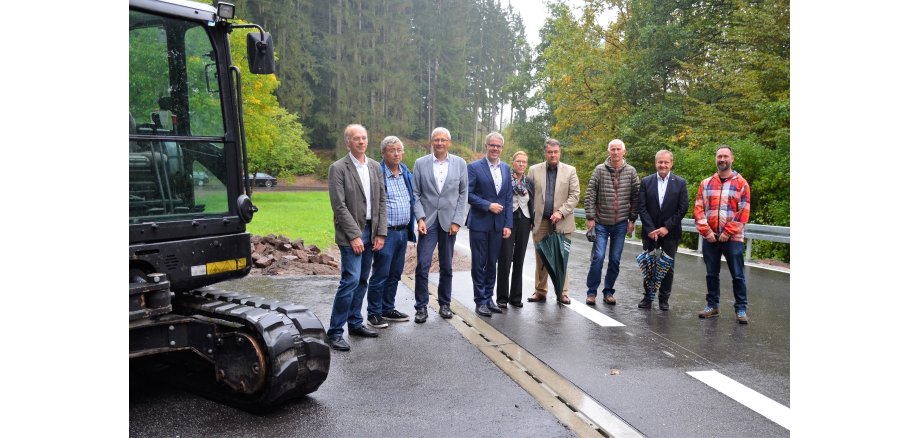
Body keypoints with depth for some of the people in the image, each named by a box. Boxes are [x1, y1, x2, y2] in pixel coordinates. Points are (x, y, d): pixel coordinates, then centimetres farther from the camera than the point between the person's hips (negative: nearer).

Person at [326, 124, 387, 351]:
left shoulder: (374, 166, 10)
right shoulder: (338, 168, -8)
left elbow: (382, 200, 10)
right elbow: (339, 205, -13)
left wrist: (381, 232, 2)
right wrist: (354, 235, -16)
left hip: (370, 231, 6)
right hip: (351, 233, -6)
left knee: (362, 280, 13)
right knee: (351, 280, -12)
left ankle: (355, 323, 25)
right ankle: (334, 332, -4)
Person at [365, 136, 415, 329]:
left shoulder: (407, 174, 11)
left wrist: (411, 227, 14)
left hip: (403, 232, 7)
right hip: (386, 232, -7)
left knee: (395, 274, 14)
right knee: (380, 275, -1)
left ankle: (388, 309, 26)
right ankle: (374, 314, 10)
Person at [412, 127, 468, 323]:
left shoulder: (460, 163, 3)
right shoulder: (420, 163, 1)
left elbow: (463, 193, 4)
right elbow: (415, 194, 2)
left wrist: (457, 221, -3)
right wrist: (420, 218, -9)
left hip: (449, 222, 1)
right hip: (428, 221, -1)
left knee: (446, 267, 10)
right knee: (422, 265, -7)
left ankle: (444, 304, 23)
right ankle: (421, 307, 5)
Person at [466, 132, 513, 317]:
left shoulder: (506, 169, 10)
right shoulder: (474, 167, -5)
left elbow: (508, 198, 9)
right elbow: (468, 193, -10)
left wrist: (508, 224, 3)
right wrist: (488, 205, -17)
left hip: (498, 224, 4)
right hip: (479, 223, -4)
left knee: (492, 263, 11)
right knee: (479, 264, 3)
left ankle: (488, 297, 22)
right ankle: (480, 300, 12)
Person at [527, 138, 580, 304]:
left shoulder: (570, 171, 5)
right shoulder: (534, 170, 7)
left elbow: (575, 195, 0)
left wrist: (561, 212, -12)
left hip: (562, 222, -1)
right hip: (540, 221, 1)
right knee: (541, 258, 7)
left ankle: (562, 293, 10)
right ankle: (540, 292, 15)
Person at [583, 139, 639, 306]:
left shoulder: (631, 172, 2)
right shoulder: (600, 170, -3)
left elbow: (636, 197, 4)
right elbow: (590, 195, -4)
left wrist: (632, 220, 1)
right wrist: (589, 217, -8)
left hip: (621, 224, 2)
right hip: (601, 223, -2)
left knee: (615, 259, 7)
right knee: (598, 257, -6)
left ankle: (608, 292, 20)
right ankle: (592, 292, 8)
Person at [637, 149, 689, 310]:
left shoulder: (680, 183, 0)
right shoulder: (646, 181, 2)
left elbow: (683, 208, -4)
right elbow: (642, 207, -2)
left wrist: (667, 227, -11)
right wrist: (650, 229, -12)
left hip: (670, 232, -1)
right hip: (650, 232, 1)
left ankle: (664, 299, 16)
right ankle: (648, 297, 18)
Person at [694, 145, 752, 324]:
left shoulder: (741, 183, 1)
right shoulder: (706, 183, 9)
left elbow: (744, 212, -4)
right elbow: (698, 209, 4)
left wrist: (728, 233, -11)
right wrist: (706, 231, -7)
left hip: (733, 238, -3)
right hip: (710, 238, 3)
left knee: (737, 275, 2)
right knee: (711, 274, 10)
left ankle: (741, 309, 12)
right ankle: (712, 306, 21)